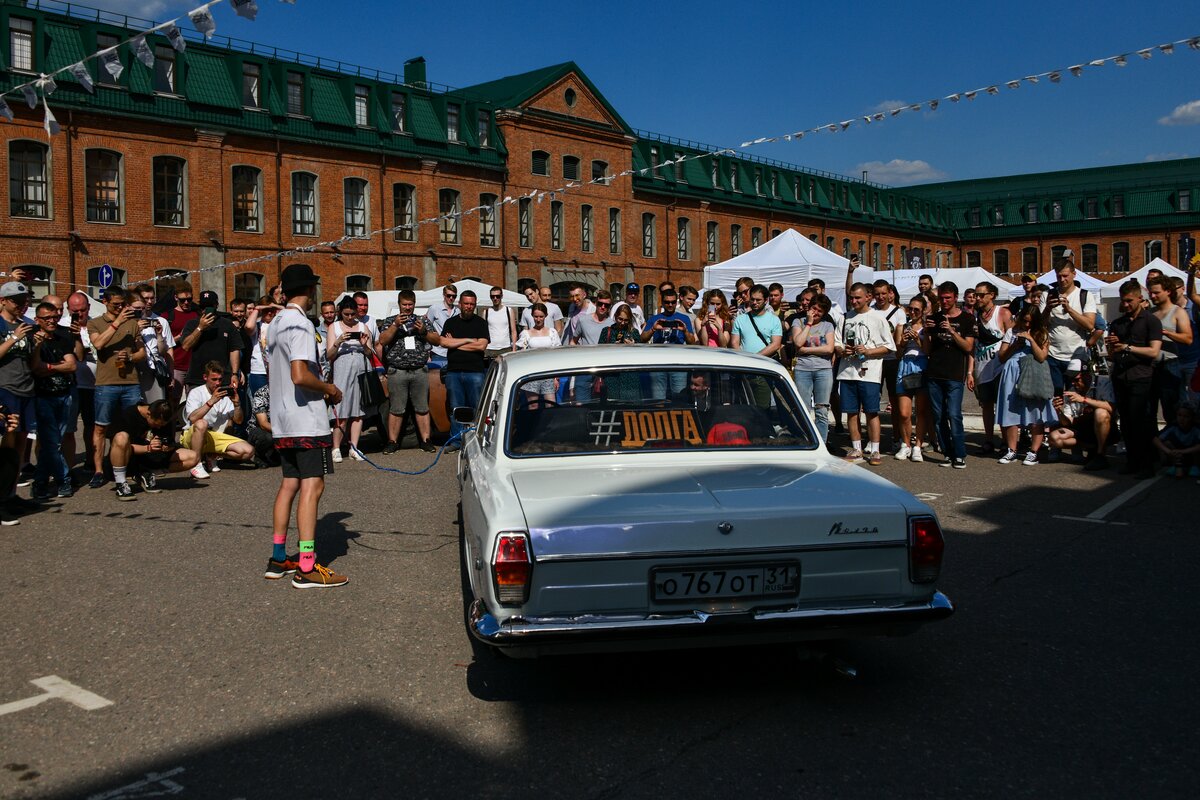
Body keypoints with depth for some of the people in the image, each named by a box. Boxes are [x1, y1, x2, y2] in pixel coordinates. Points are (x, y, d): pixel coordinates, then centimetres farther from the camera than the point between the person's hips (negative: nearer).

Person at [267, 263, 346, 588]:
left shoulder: (276, 323, 14)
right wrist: (329, 388, -10)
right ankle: (307, 568, -10)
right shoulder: (301, 325, -15)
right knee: (312, 486, -9)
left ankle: (278, 558, 20)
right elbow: (300, 376, -27)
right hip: (307, 419, -10)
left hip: (282, 419, 10)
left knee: (289, 483, 14)